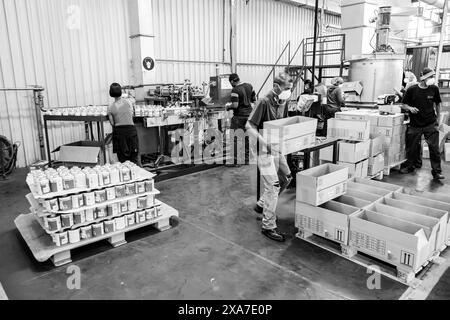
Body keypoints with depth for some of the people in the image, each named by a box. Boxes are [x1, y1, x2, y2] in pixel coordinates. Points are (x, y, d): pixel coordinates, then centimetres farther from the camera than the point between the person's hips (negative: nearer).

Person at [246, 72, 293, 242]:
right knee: (273, 186, -8)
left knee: (286, 178, 19)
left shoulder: (284, 102, 6)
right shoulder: (264, 102, -19)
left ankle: (261, 205, 36)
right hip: (265, 150, -9)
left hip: (277, 147, 9)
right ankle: (268, 227, 5)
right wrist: (265, 142, -31)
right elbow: (249, 126, -20)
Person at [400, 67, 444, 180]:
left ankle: (437, 171, 4)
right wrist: (410, 108, -18)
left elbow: (438, 104, 14)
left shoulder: (434, 89, 2)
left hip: (431, 124, 1)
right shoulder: (411, 90, -4)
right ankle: (409, 166, 28)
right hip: (415, 125, -1)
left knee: (434, 148, -5)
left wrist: (437, 119, 11)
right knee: (412, 147, 8)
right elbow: (403, 105, 3)